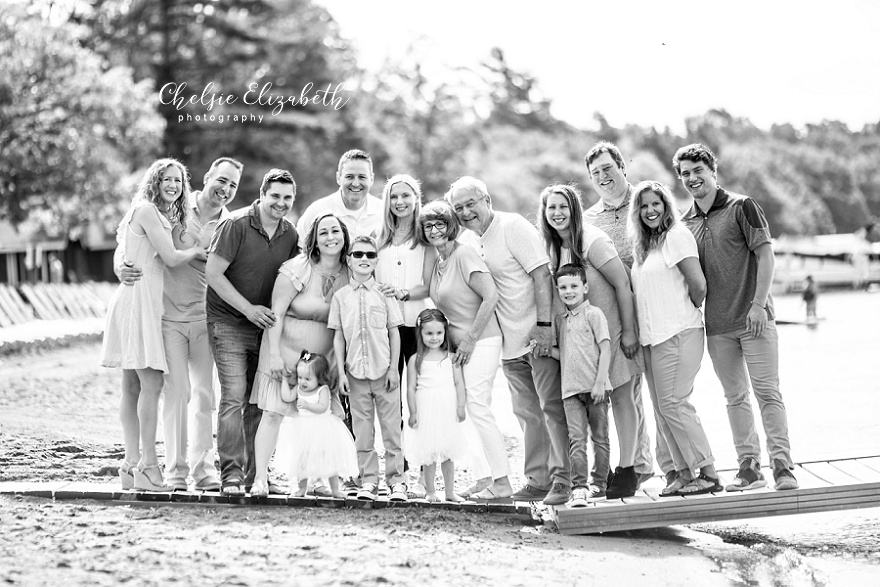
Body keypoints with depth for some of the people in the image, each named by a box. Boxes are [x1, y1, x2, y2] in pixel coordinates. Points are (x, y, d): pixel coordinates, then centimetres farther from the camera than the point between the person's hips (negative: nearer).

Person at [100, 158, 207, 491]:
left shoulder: (161, 215, 22)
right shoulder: (146, 210, -8)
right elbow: (171, 258, -12)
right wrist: (196, 252, 5)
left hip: (146, 302, 10)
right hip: (138, 298, -10)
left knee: (133, 386, 7)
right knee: (151, 383, -13)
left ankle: (131, 465, 8)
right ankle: (148, 465, -14)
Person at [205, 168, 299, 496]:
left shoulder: (290, 235, 5)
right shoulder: (236, 225, -13)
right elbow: (213, 273, -14)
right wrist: (248, 308, -17)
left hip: (264, 324, 6)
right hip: (228, 322, -6)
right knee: (234, 397, -14)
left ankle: (254, 475, 16)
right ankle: (231, 475, -11)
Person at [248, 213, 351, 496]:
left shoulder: (348, 274, 2)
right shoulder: (298, 269, -13)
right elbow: (276, 312, -13)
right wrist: (274, 354, -18)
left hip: (324, 356, 5)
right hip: (286, 348, -4)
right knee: (273, 413, -8)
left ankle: (318, 479, 6)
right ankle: (260, 478, -3)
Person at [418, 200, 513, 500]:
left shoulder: (464, 254, -13)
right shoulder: (437, 263, 13)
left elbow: (491, 296, -19)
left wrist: (470, 339, -17)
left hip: (481, 342, -9)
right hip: (460, 345, 9)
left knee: (478, 407, -14)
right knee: (469, 411, 7)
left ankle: (502, 482, -10)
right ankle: (484, 479, 11)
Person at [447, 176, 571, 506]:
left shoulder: (513, 226, -10)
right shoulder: (477, 241, 14)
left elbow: (541, 274, -17)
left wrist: (543, 325, -23)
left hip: (539, 334, -8)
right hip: (512, 342, 8)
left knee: (551, 406, -7)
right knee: (527, 413, 12)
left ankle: (562, 480, -5)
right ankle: (538, 480, 19)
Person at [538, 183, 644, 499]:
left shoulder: (593, 241, -17)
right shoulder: (554, 247, 4)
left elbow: (623, 285, -17)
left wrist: (629, 332, -17)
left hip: (612, 329, -7)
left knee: (621, 398, -2)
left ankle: (626, 470, 3)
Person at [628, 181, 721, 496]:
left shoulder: (676, 236, -8)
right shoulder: (643, 245, 18)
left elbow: (699, 285, -13)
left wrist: (689, 311, 2)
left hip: (678, 334, -8)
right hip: (652, 337, 8)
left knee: (673, 404, -11)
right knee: (662, 409, 5)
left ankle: (708, 474, -5)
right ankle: (682, 473, 9)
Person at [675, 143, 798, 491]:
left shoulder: (741, 207, -2)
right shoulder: (686, 224, 11)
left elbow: (765, 255, -6)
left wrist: (758, 304, -14)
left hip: (754, 318, -5)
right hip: (717, 325, 5)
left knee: (767, 392, -5)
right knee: (735, 397, 7)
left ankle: (782, 466, -3)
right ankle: (748, 467, 12)